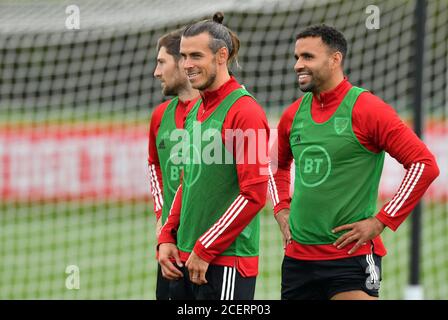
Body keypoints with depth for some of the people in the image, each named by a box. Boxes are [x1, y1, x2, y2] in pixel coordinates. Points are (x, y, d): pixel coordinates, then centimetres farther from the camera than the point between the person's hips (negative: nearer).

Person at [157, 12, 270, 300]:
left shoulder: (244, 111, -11)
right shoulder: (195, 111, 14)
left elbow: (254, 195, -16)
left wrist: (205, 250, -15)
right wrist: (167, 238, 10)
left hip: (226, 263, -8)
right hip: (184, 259, 8)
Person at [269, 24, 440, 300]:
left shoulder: (367, 109, -9)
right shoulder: (293, 114, 9)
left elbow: (425, 164, -13)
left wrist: (381, 222, -13)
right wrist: (281, 210, 14)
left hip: (351, 255, -6)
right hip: (298, 255, 6)